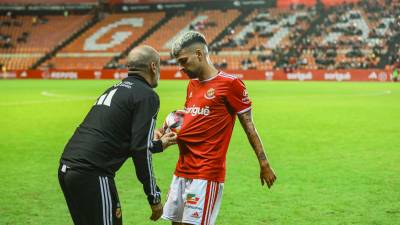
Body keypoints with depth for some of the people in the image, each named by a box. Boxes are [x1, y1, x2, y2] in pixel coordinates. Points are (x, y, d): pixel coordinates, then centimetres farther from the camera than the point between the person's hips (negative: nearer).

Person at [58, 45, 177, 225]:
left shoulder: (115, 89, 21)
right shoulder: (147, 96, -4)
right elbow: (140, 150, -11)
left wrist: (159, 144, 42)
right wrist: (154, 197, -4)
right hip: (92, 175, -8)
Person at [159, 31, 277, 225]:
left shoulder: (230, 83, -8)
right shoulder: (192, 84, 14)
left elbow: (249, 126, -5)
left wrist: (264, 165, -5)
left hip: (207, 173, -8)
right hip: (182, 170, 8)